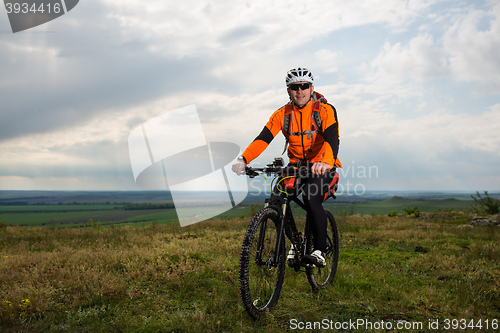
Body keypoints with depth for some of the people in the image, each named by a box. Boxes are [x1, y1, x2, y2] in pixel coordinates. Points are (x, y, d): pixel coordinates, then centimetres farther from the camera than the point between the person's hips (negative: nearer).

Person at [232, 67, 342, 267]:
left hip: (321, 166, -4)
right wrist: (243, 159, -31)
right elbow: (263, 138, -14)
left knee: (311, 199, -29)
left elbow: (332, 139, -27)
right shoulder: (282, 114, -3)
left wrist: (323, 162, -49)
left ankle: (320, 251, -13)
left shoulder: (325, 110, -12)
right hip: (296, 165, 4)